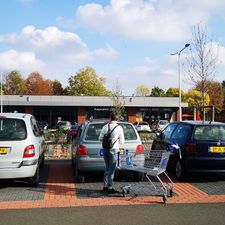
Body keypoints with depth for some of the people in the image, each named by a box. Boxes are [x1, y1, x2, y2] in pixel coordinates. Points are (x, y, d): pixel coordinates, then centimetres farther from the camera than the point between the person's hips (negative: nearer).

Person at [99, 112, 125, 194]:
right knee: (111, 170, 2)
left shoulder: (105, 126, 3)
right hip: (113, 150, -5)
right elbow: (122, 141, -2)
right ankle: (109, 188, 5)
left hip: (105, 149, 5)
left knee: (107, 168, 18)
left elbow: (100, 138, 7)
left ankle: (105, 186, 25)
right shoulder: (119, 128, -8)